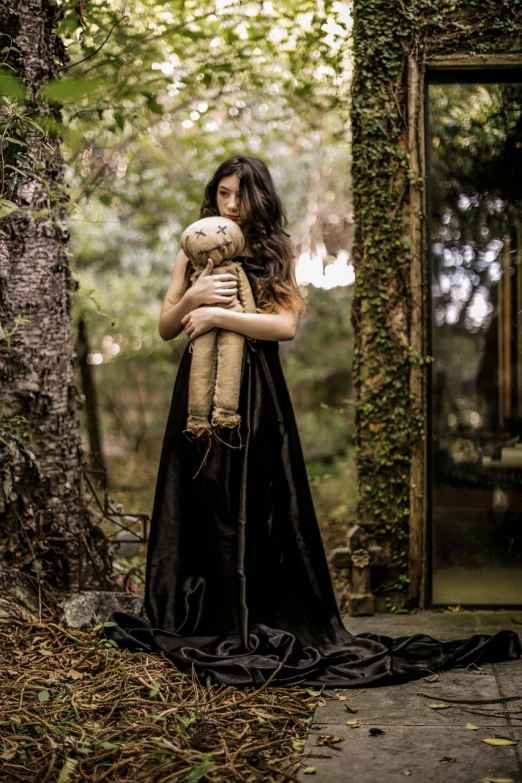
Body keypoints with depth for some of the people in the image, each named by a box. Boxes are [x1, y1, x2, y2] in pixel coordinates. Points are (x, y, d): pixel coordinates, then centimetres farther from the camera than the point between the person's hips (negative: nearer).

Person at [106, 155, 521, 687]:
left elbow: (285, 325, -9)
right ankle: (202, 620, 11)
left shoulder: (275, 256, 5)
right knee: (205, 505, 2)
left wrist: (218, 315, -15)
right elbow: (166, 328, 10)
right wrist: (192, 297, -9)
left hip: (257, 394, -2)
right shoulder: (194, 253, 12)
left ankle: (264, 620, 6)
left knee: (259, 509, -2)